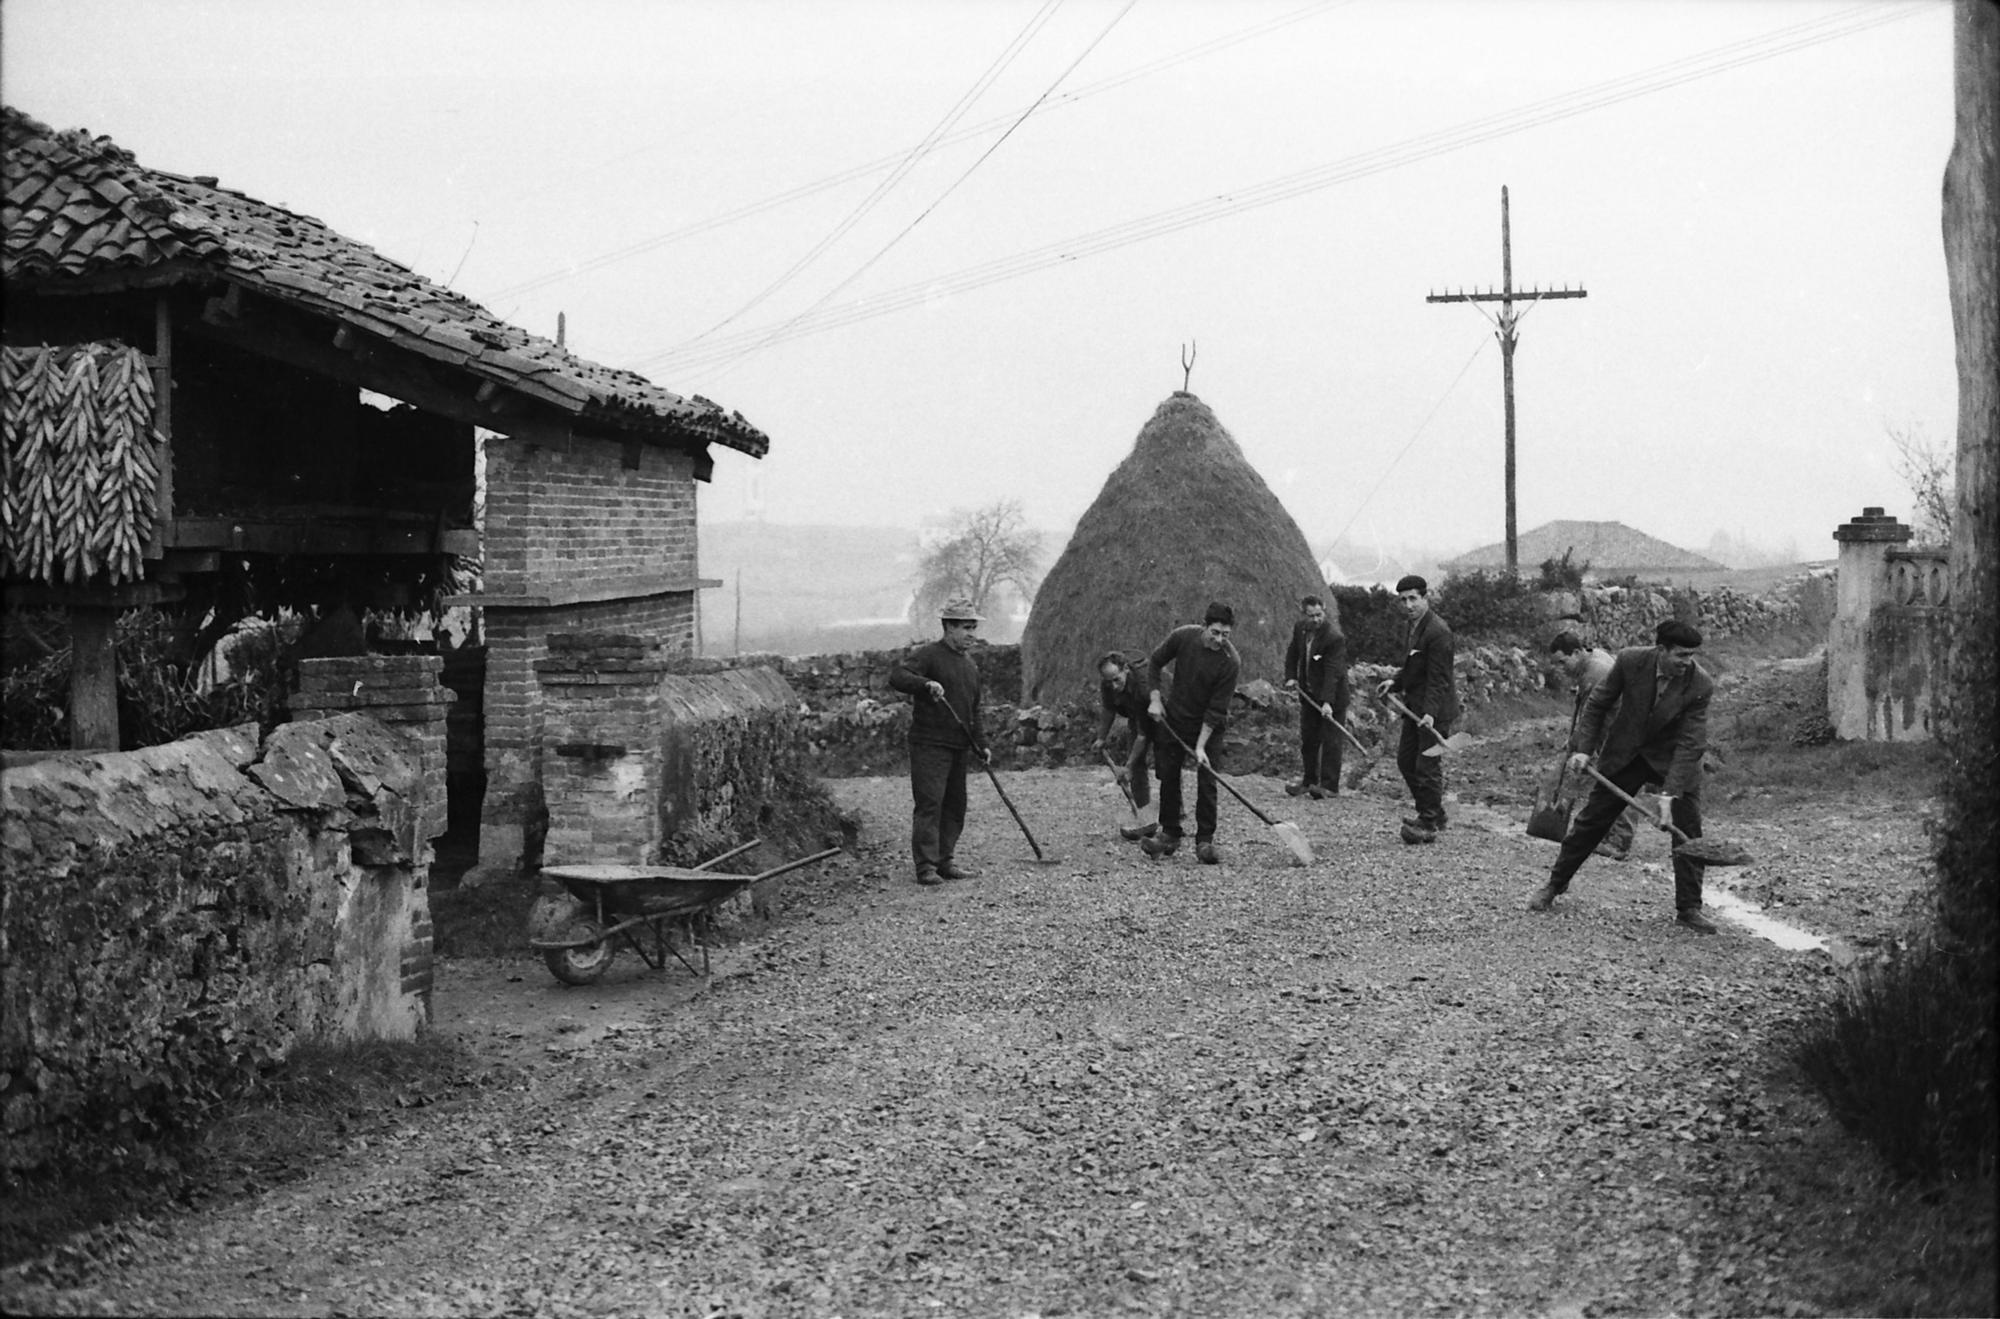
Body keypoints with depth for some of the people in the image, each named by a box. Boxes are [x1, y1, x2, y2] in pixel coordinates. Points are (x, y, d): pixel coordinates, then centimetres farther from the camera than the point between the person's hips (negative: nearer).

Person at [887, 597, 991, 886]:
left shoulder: (970, 666, 19)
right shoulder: (927, 655, -6)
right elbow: (896, 677, -21)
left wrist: (981, 746, 19)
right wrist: (926, 684, -36)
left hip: (958, 747, 8)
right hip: (929, 745, -8)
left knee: (955, 806, 10)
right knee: (929, 804, -11)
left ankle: (945, 861, 18)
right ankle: (926, 867, -11)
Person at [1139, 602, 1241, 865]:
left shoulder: (1231, 661, -25)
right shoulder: (1182, 637, -17)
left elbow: (1216, 709, -22)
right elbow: (1154, 663, 1)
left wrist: (1200, 746, -23)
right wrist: (1155, 699, -7)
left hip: (1208, 726, -3)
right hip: (1174, 719, 3)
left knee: (1206, 782, -6)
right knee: (1168, 777, 5)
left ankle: (1205, 841, 1)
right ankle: (1169, 835, 16)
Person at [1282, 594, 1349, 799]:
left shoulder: (1335, 637, -23)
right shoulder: (1299, 629, -2)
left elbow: (1332, 672, -28)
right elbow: (1292, 654, 15)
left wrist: (1327, 702, -35)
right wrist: (1290, 677, -1)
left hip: (1332, 695, -7)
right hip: (1309, 694, 7)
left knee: (1331, 740, -5)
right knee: (1307, 739, 13)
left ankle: (1329, 786, -3)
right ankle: (1309, 781, 25)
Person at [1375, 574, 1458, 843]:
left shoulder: (1437, 632, -19)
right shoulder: (1415, 626, 12)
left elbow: (1439, 678, -22)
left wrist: (1430, 713, -29)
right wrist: (1395, 682, 6)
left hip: (1434, 711, -10)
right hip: (1415, 706, 10)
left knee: (1427, 766, -4)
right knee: (1405, 760, 15)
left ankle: (1429, 825, 6)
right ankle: (1433, 814, 27)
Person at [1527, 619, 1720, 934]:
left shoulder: (1701, 685, -25)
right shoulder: (1630, 661, -22)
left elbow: (1690, 743, -26)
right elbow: (1597, 703, -6)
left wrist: (1669, 793, -33)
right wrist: (1583, 747, -14)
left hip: (1674, 760, -1)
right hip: (1624, 755, 1)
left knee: (1688, 832, -7)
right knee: (1592, 821, 6)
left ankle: (1689, 909, 6)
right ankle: (1554, 885, 22)